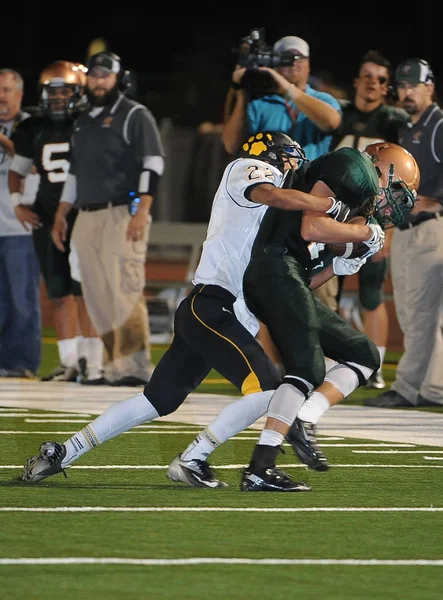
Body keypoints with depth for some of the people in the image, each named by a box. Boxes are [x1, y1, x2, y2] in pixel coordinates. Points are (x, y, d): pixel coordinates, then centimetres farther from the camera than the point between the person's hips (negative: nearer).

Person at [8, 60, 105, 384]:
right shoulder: (34, 130, 9)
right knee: (59, 293, 8)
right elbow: (17, 170, 21)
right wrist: (18, 202, 7)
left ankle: (95, 363, -6)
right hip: (47, 219, 5)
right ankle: (69, 362, 14)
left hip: (84, 215, -5)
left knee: (84, 292, -9)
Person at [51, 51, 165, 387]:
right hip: (87, 218, 7)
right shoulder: (83, 123, 22)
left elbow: (153, 164, -10)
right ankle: (115, 365, 7)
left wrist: (142, 211, -20)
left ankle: (136, 366, -14)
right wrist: (61, 216, 21)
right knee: (97, 296, 3)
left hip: (123, 215, -7)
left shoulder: (135, 116, -1)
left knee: (125, 292, -14)